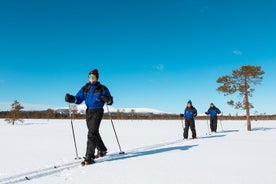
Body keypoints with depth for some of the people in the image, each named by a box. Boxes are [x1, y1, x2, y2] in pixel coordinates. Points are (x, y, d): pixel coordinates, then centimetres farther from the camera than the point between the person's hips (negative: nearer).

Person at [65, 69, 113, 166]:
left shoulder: (102, 88, -2)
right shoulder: (85, 88, 11)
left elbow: (110, 101, -4)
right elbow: (78, 99, 5)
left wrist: (107, 99, -26)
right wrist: (71, 98, -14)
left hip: (98, 111, -6)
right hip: (88, 112, 6)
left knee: (92, 133, -16)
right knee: (94, 133, 17)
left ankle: (89, 157, -15)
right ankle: (102, 150, 38)